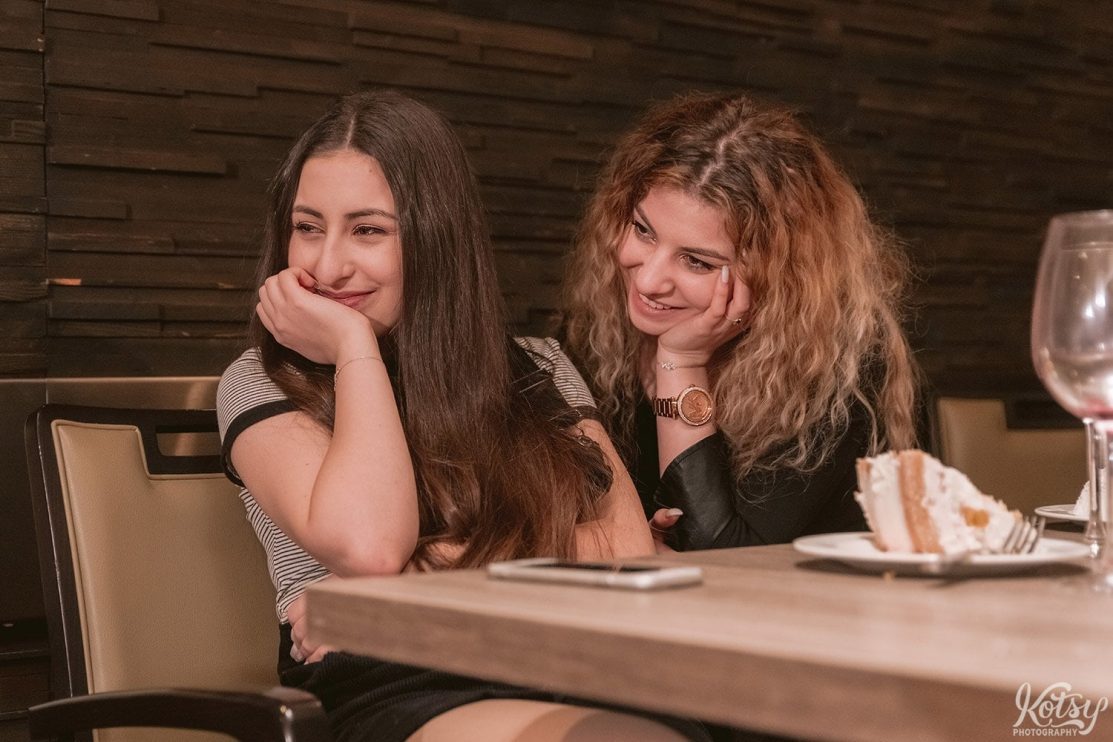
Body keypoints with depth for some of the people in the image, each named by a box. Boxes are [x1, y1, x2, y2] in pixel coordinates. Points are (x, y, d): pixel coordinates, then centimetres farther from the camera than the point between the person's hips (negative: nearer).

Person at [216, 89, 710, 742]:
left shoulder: (539, 371, 19)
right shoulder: (261, 386, 10)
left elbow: (629, 545, 4)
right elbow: (366, 544, -10)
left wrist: (435, 565, -4)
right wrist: (353, 345, -1)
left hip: (573, 672, 4)